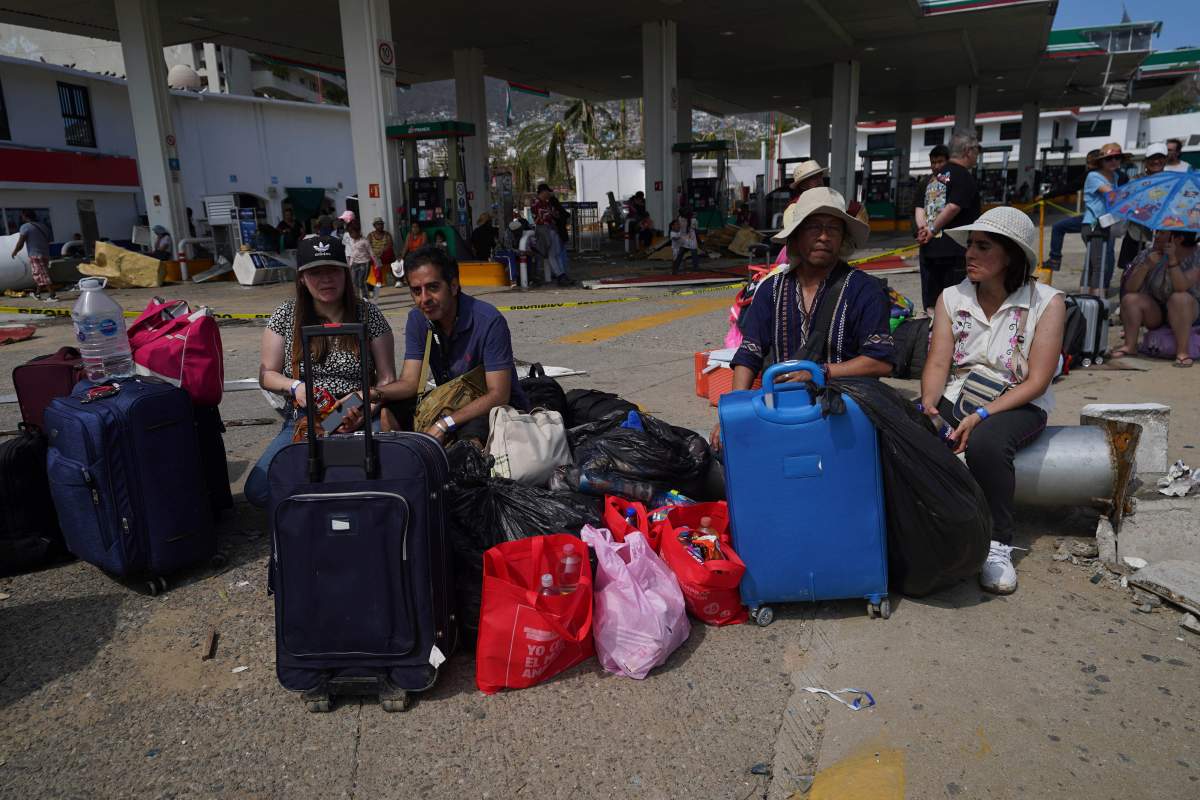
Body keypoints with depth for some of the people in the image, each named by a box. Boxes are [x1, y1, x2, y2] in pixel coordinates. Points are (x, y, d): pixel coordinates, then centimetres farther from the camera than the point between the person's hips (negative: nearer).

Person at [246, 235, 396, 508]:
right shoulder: (286, 316, 5)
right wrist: (295, 387, -11)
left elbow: (387, 378, 4)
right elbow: (267, 375, 10)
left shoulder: (368, 314, 2)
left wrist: (367, 407, -15)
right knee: (257, 491, -20)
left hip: (360, 422, -2)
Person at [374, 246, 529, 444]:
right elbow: (409, 382, -6)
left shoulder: (489, 321, -22)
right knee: (386, 411, -13)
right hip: (449, 402, 6)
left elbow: (499, 395, -25)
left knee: (472, 434, -38)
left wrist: (445, 424, -32)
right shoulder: (417, 320, -1)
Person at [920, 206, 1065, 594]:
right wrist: (929, 405, -23)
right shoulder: (951, 298, 5)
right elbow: (937, 363, -3)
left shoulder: (1046, 302, -6)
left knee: (984, 442, -37)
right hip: (954, 398, 3)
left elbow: (1036, 381, -11)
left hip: (1017, 404, -3)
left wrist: (981, 416, -23)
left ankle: (997, 545, -18)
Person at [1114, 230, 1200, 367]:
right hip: (1155, 313, 3)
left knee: (1180, 298, -34)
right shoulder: (1149, 254, -8)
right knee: (1129, 299, -23)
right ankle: (1130, 345, -15)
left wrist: (1172, 260, -40)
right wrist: (1146, 265, -30)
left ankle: (1182, 351, -31)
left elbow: (1182, 287, -32)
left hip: (1188, 312, -3)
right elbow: (1130, 289, -16)